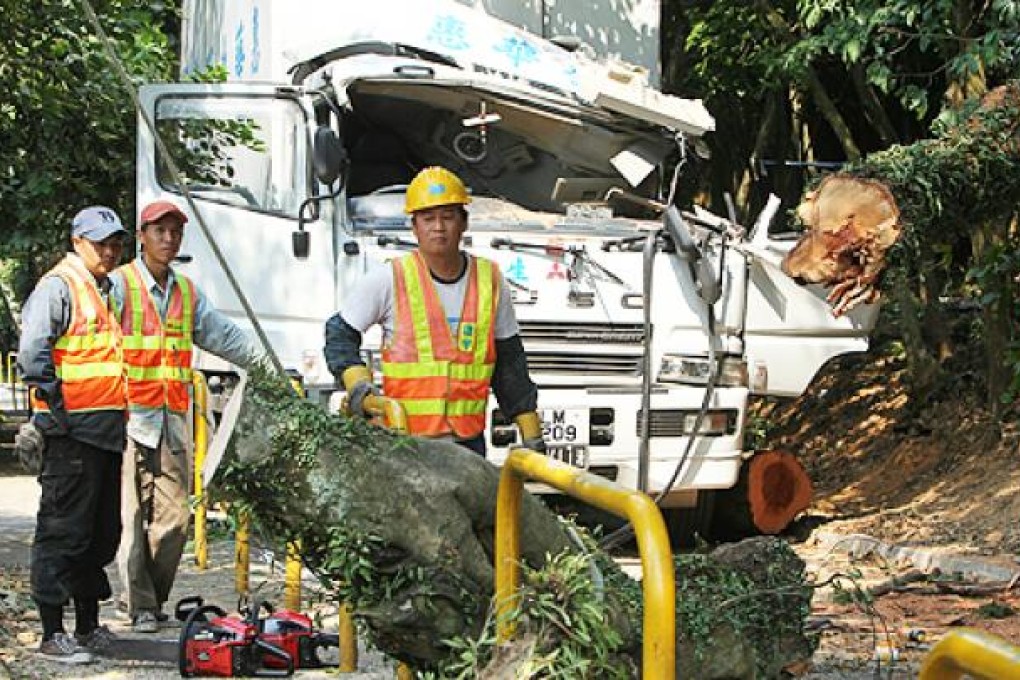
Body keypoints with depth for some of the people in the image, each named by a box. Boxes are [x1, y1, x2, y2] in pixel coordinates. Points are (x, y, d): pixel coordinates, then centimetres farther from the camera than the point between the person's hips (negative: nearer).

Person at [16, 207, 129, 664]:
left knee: (103, 531, 13)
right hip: (71, 432, -9)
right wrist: (55, 410, -18)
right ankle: (52, 634, -4)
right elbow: (32, 351, -19)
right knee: (63, 530, -7)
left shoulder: (106, 291, 20)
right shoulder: (59, 286, -8)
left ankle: (88, 626, 22)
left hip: (107, 432, 9)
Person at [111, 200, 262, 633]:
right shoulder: (119, 285, -2)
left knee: (174, 515, 3)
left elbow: (225, 336, 23)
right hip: (129, 418, -6)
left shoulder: (187, 292, 18)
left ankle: (150, 596, 15)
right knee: (131, 516, -5)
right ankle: (140, 606, 0)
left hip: (172, 423, 6)